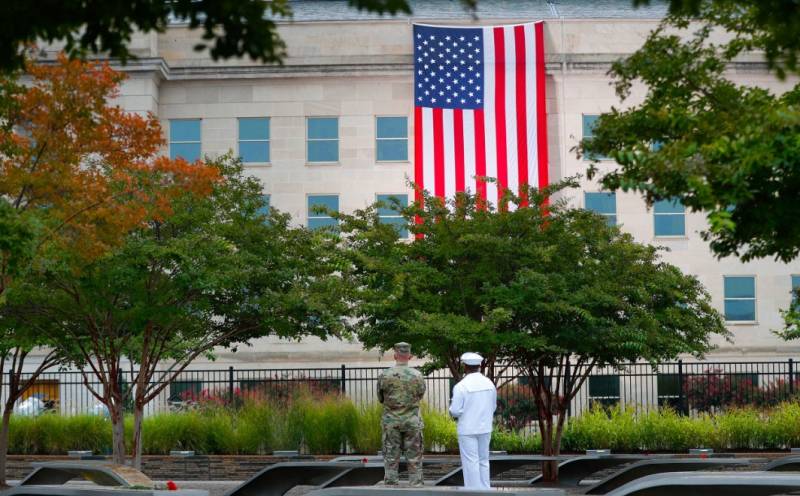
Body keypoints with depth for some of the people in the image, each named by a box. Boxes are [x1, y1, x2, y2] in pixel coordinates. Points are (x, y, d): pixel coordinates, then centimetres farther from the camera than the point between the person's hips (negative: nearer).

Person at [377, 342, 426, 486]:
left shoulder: (384, 376, -8)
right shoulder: (417, 376, -6)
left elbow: (381, 399, 5)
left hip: (391, 421, 0)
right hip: (412, 420, 0)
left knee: (391, 458, 5)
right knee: (414, 458, 6)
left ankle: (391, 487, 5)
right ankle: (415, 486, 6)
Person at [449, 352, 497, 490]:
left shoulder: (460, 386, -15)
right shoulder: (489, 383, 2)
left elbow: (455, 411, -15)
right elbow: (492, 407, 12)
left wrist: (452, 405, 7)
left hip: (467, 429, -5)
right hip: (485, 428, 5)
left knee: (470, 463, -1)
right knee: (483, 461, 14)